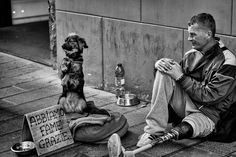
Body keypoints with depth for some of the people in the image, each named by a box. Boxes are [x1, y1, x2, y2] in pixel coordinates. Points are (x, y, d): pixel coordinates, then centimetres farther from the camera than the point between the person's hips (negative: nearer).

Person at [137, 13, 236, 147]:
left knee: (185, 129, -40)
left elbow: (209, 97, -19)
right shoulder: (191, 55, 6)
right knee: (164, 73, -16)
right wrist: (160, 64, -10)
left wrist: (181, 77, -19)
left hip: (208, 114, -6)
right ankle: (154, 130, -21)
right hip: (186, 104, 6)